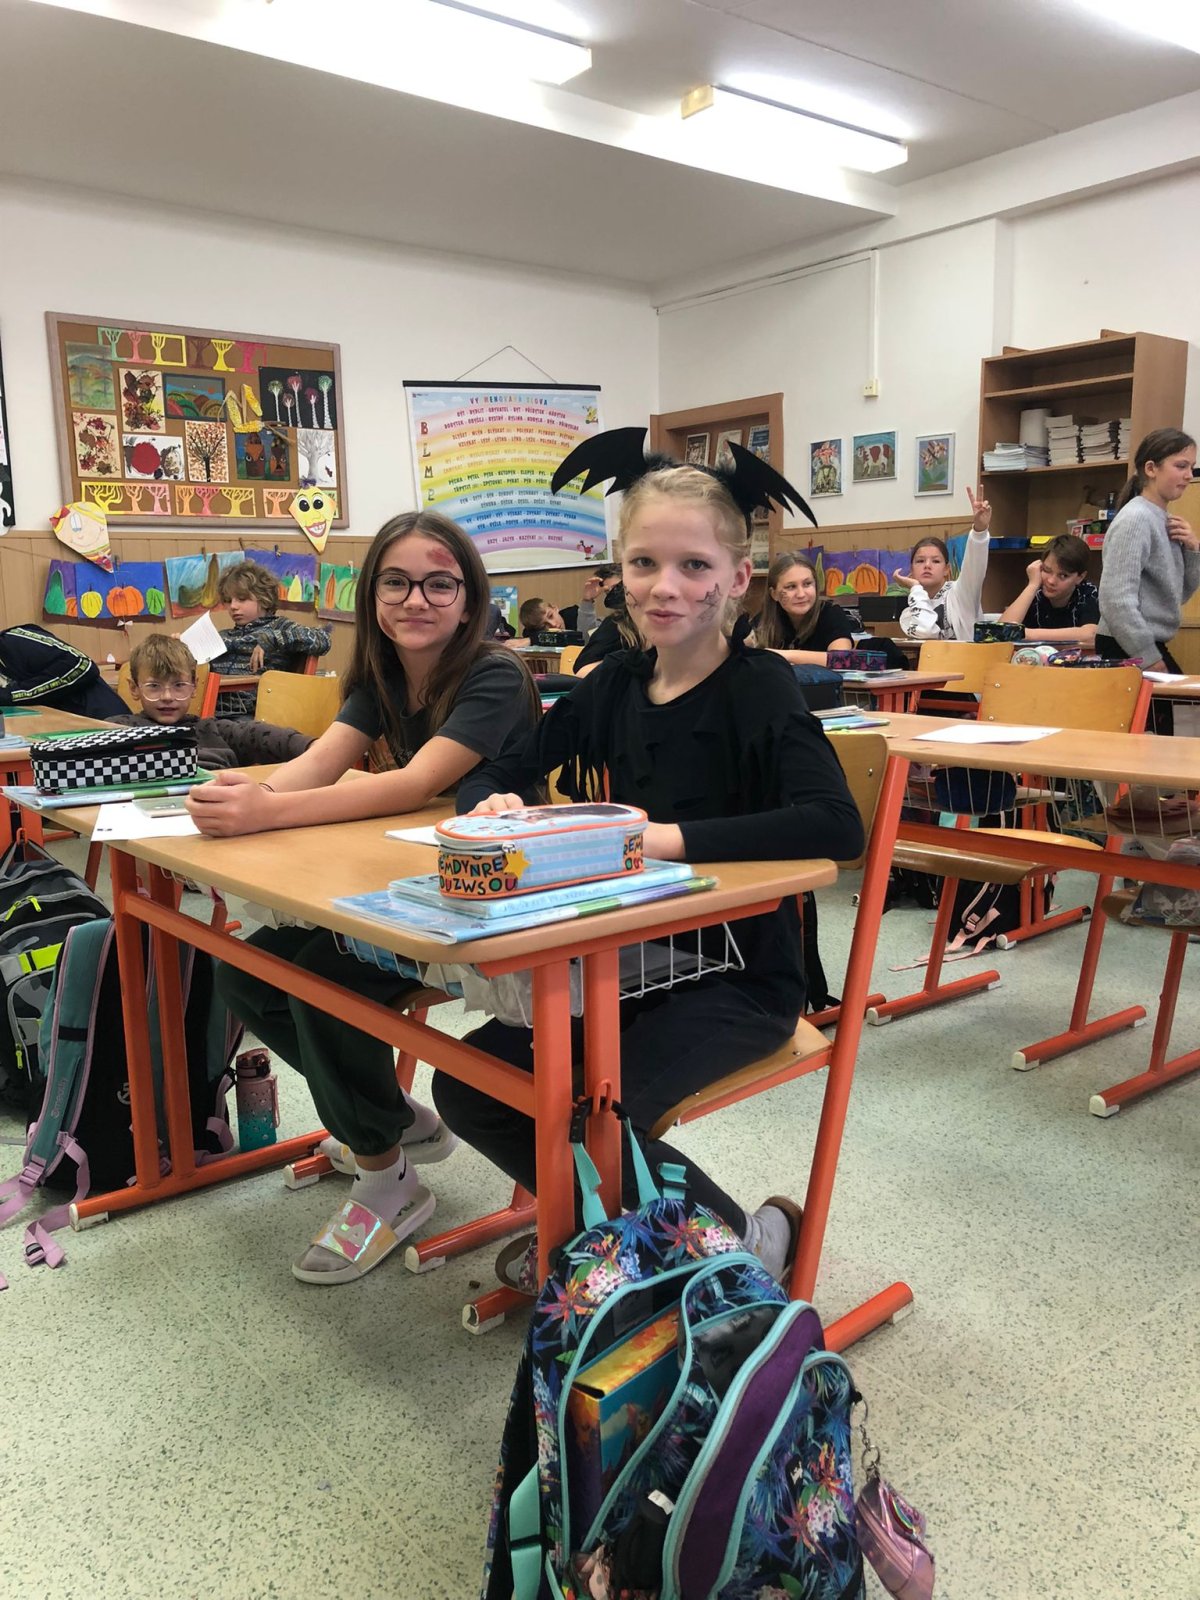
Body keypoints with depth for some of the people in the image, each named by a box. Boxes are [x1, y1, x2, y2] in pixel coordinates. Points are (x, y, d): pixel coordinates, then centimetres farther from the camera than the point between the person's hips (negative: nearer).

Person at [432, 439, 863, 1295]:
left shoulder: (760, 687, -13)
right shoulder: (612, 685, 4)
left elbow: (835, 823, -29)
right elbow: (498, 771, 11)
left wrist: (668, 836, -32)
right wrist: (494, 803, -13)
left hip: (738, 976, -6)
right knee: (467, 1085, -4)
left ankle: (749, 1242, 5)